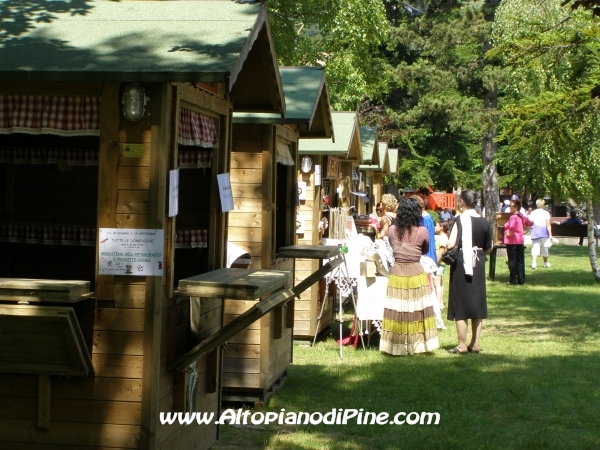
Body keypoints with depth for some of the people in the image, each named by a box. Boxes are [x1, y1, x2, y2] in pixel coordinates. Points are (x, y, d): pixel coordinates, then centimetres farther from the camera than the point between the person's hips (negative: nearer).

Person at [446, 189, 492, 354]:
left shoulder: (461, 220, -14)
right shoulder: (484, 222, 2)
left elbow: (451, 245, -20)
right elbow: (488, 248, 10)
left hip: (462, 265, -5)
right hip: (478, 266, 5)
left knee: (461, 306, 1)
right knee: (477, 304, 12)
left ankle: (462, 345, 2)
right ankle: (475, 344, 15)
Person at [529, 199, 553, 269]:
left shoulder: (532, 213, 4)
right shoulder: (546, 213, -3)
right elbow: (548, 225, -7)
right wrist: (550, 234, -6)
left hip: (535, 230, 1)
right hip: (543, 230, -1)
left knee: (535, 248, -5)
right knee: (544, 248, 14)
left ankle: (534, 263, -22)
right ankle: (545, 263, 29)